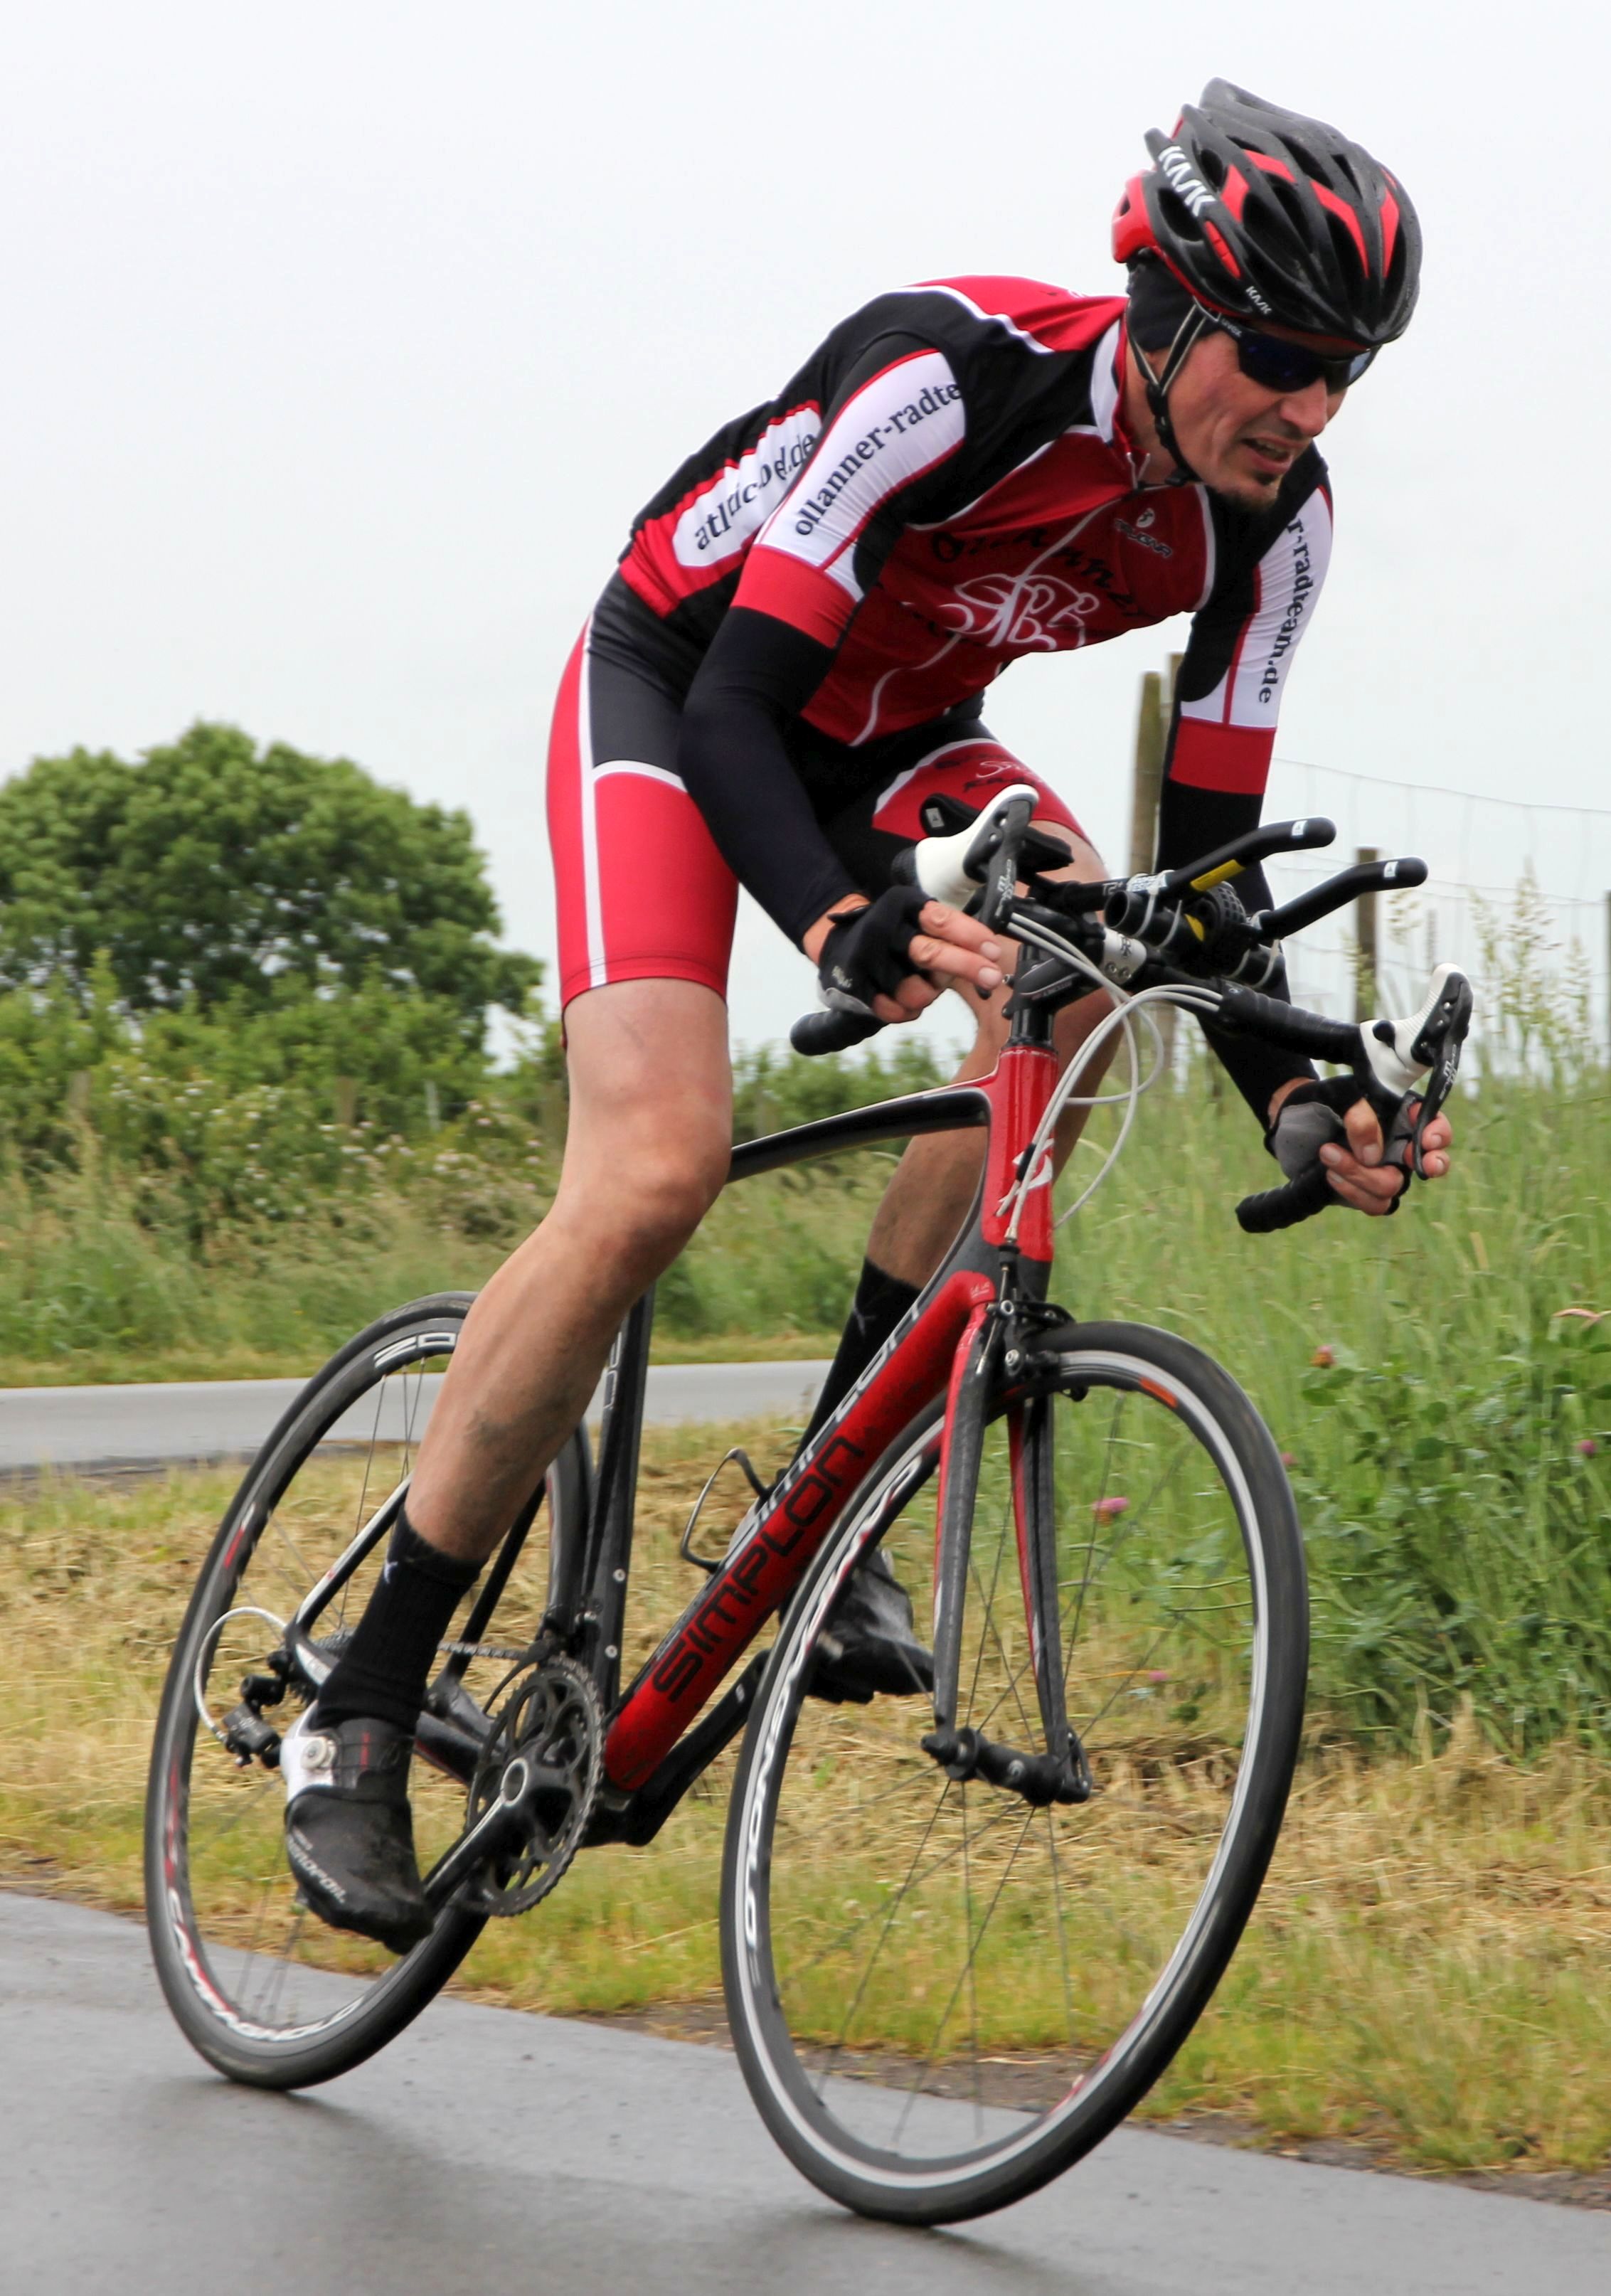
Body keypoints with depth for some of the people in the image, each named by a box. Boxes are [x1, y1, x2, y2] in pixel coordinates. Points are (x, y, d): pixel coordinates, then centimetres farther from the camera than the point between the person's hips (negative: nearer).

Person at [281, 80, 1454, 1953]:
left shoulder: (1269, 521, -16)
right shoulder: (948, 375, -34)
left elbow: (1204, 853, -11)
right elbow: (736, 705, -37)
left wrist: (1292, 1100, -28)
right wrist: (840, 925, -57)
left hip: (893, 740, 6)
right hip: (671, 685, -6)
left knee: (1083, 976, -25)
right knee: (657, 1171, -24)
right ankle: (359, 1708, -14)